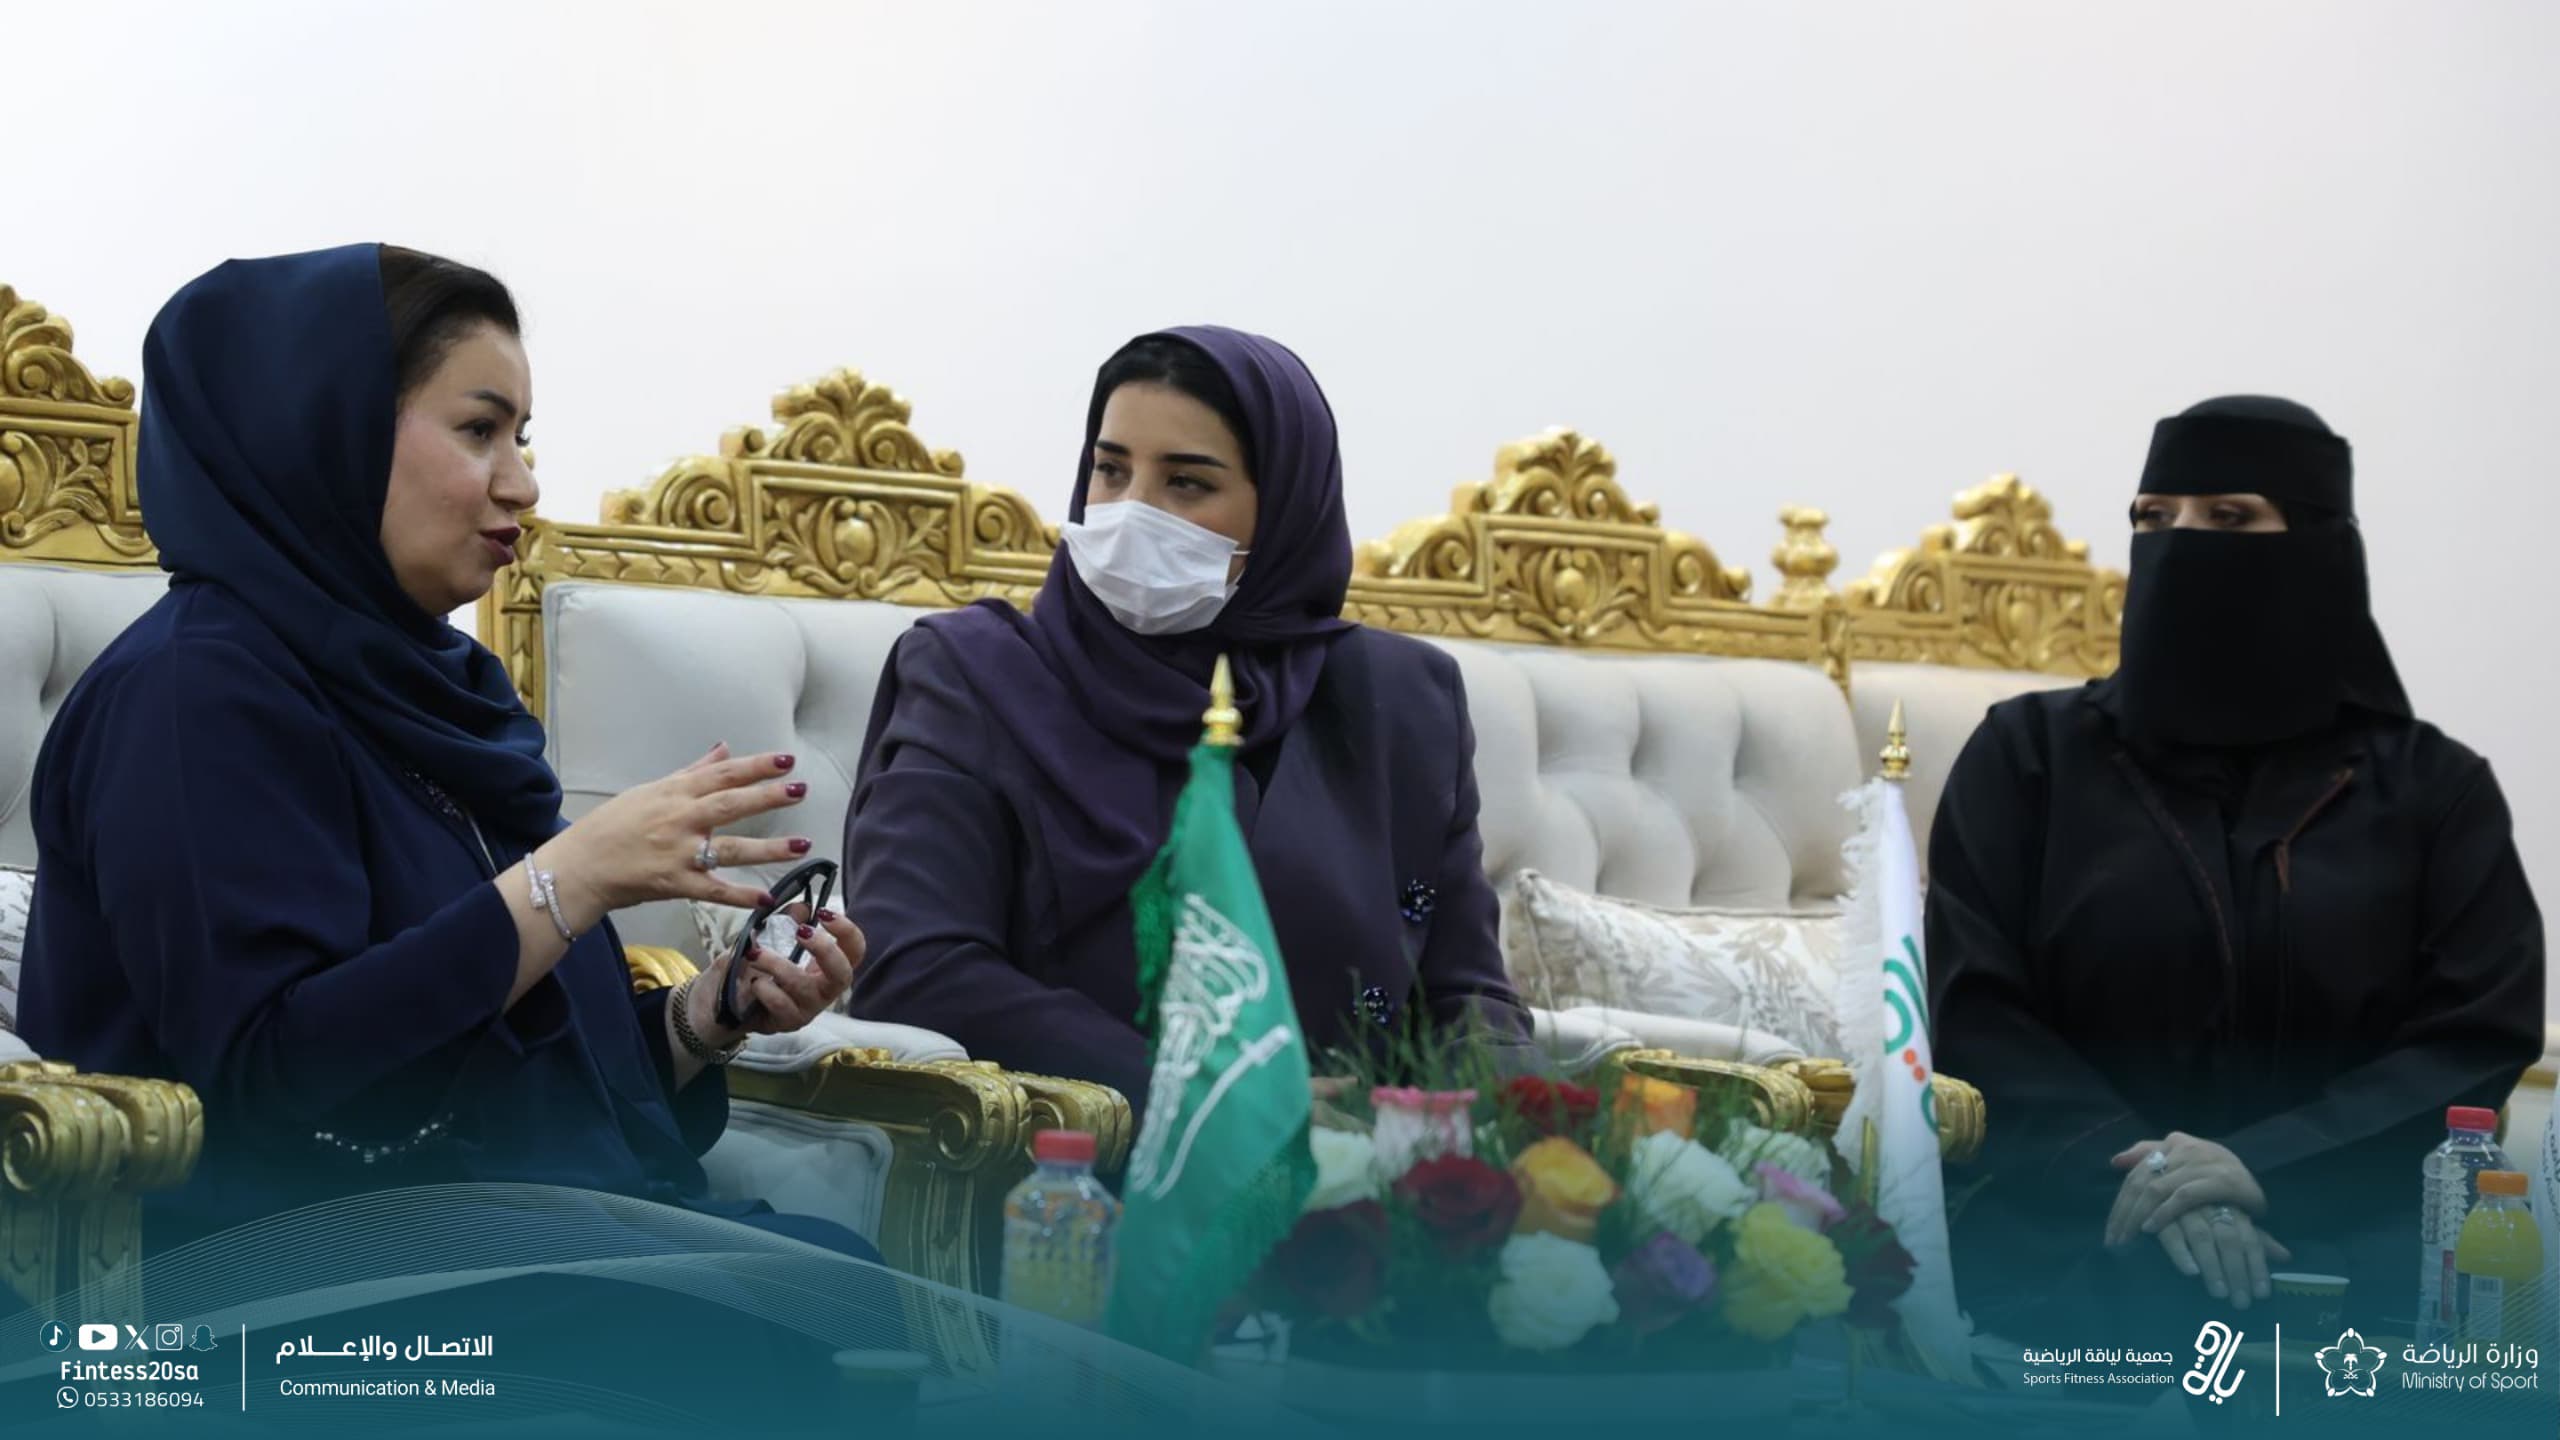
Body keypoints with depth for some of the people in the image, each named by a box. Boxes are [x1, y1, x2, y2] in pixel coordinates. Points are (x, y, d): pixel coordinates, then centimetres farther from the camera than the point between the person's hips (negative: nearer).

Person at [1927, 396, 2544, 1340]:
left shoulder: (2434, 788, 11)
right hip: (2071, 1228, -2)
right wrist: (2130, 1175, -16)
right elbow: (1976, 1011, 1)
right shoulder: (2027, 755, 11)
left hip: (2345, 1232, 2)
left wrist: (2269, 1171, -15)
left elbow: (2481, 1034, 1)